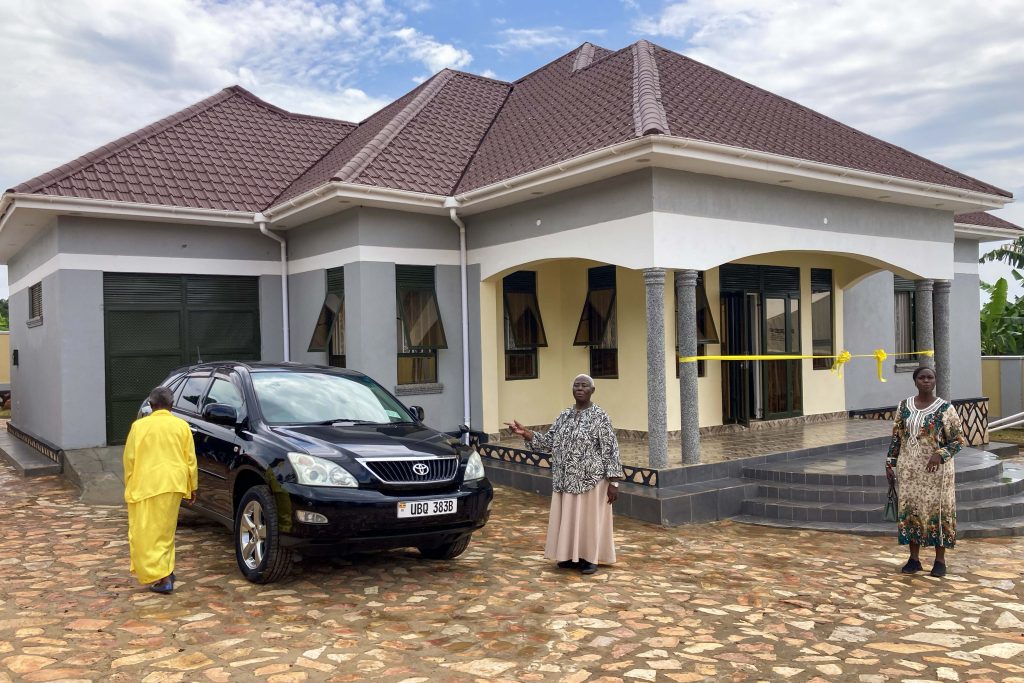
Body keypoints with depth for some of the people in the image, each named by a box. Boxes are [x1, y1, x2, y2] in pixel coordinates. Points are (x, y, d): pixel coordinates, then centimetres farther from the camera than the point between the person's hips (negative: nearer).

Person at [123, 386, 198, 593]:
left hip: (147, 486, -3)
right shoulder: (182, 426, 4)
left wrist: (129, 486, 13)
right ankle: (166, 571, 24)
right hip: (173, 484, 3)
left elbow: (129, 459, 1)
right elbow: (190, 460, 6)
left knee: (147, 532, 1)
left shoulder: (139, 426, -1)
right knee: (165, 530, 19)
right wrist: (192, 486, 15)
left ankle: (161, 578, -6)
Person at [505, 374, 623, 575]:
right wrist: (525, 433, -4)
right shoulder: (564, 415, 8)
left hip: (590, 480, -5)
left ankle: (591, 558, 18)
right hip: (566, 480, 6)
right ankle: (572, 555, 25)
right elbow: (549, 442, 8)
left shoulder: (600, 417, -9)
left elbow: (610, 451, -11)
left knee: (590, 518, 4)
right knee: (568, 518, 11)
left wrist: (613, 482, -15)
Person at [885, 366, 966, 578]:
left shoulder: (945, 408, -6)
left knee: (937, 510, 2)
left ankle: (940, 560, 16)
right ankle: (914, 558, 18)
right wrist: (890, 463, 5)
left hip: (935, 470, -3)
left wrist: (940, 455, -20)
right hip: (909, 470, 3)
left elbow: (959, 439, -5)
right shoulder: (904, 406, 4)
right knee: (910, 509, 7)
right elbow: (896, 437, 9)